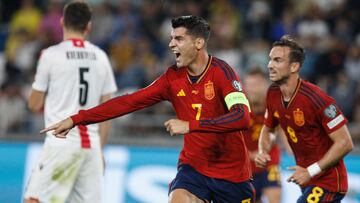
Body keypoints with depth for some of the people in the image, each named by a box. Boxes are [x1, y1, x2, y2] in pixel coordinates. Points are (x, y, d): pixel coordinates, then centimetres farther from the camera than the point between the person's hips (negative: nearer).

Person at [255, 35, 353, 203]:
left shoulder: (315, 99, -24)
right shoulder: (273, 94, -2)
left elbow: (345, 143, -23)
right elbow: (267, 129, 17)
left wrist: (311, 171, -23)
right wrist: (262, 152, -5)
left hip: (328, 182, -8)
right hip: (307, 182, 8)